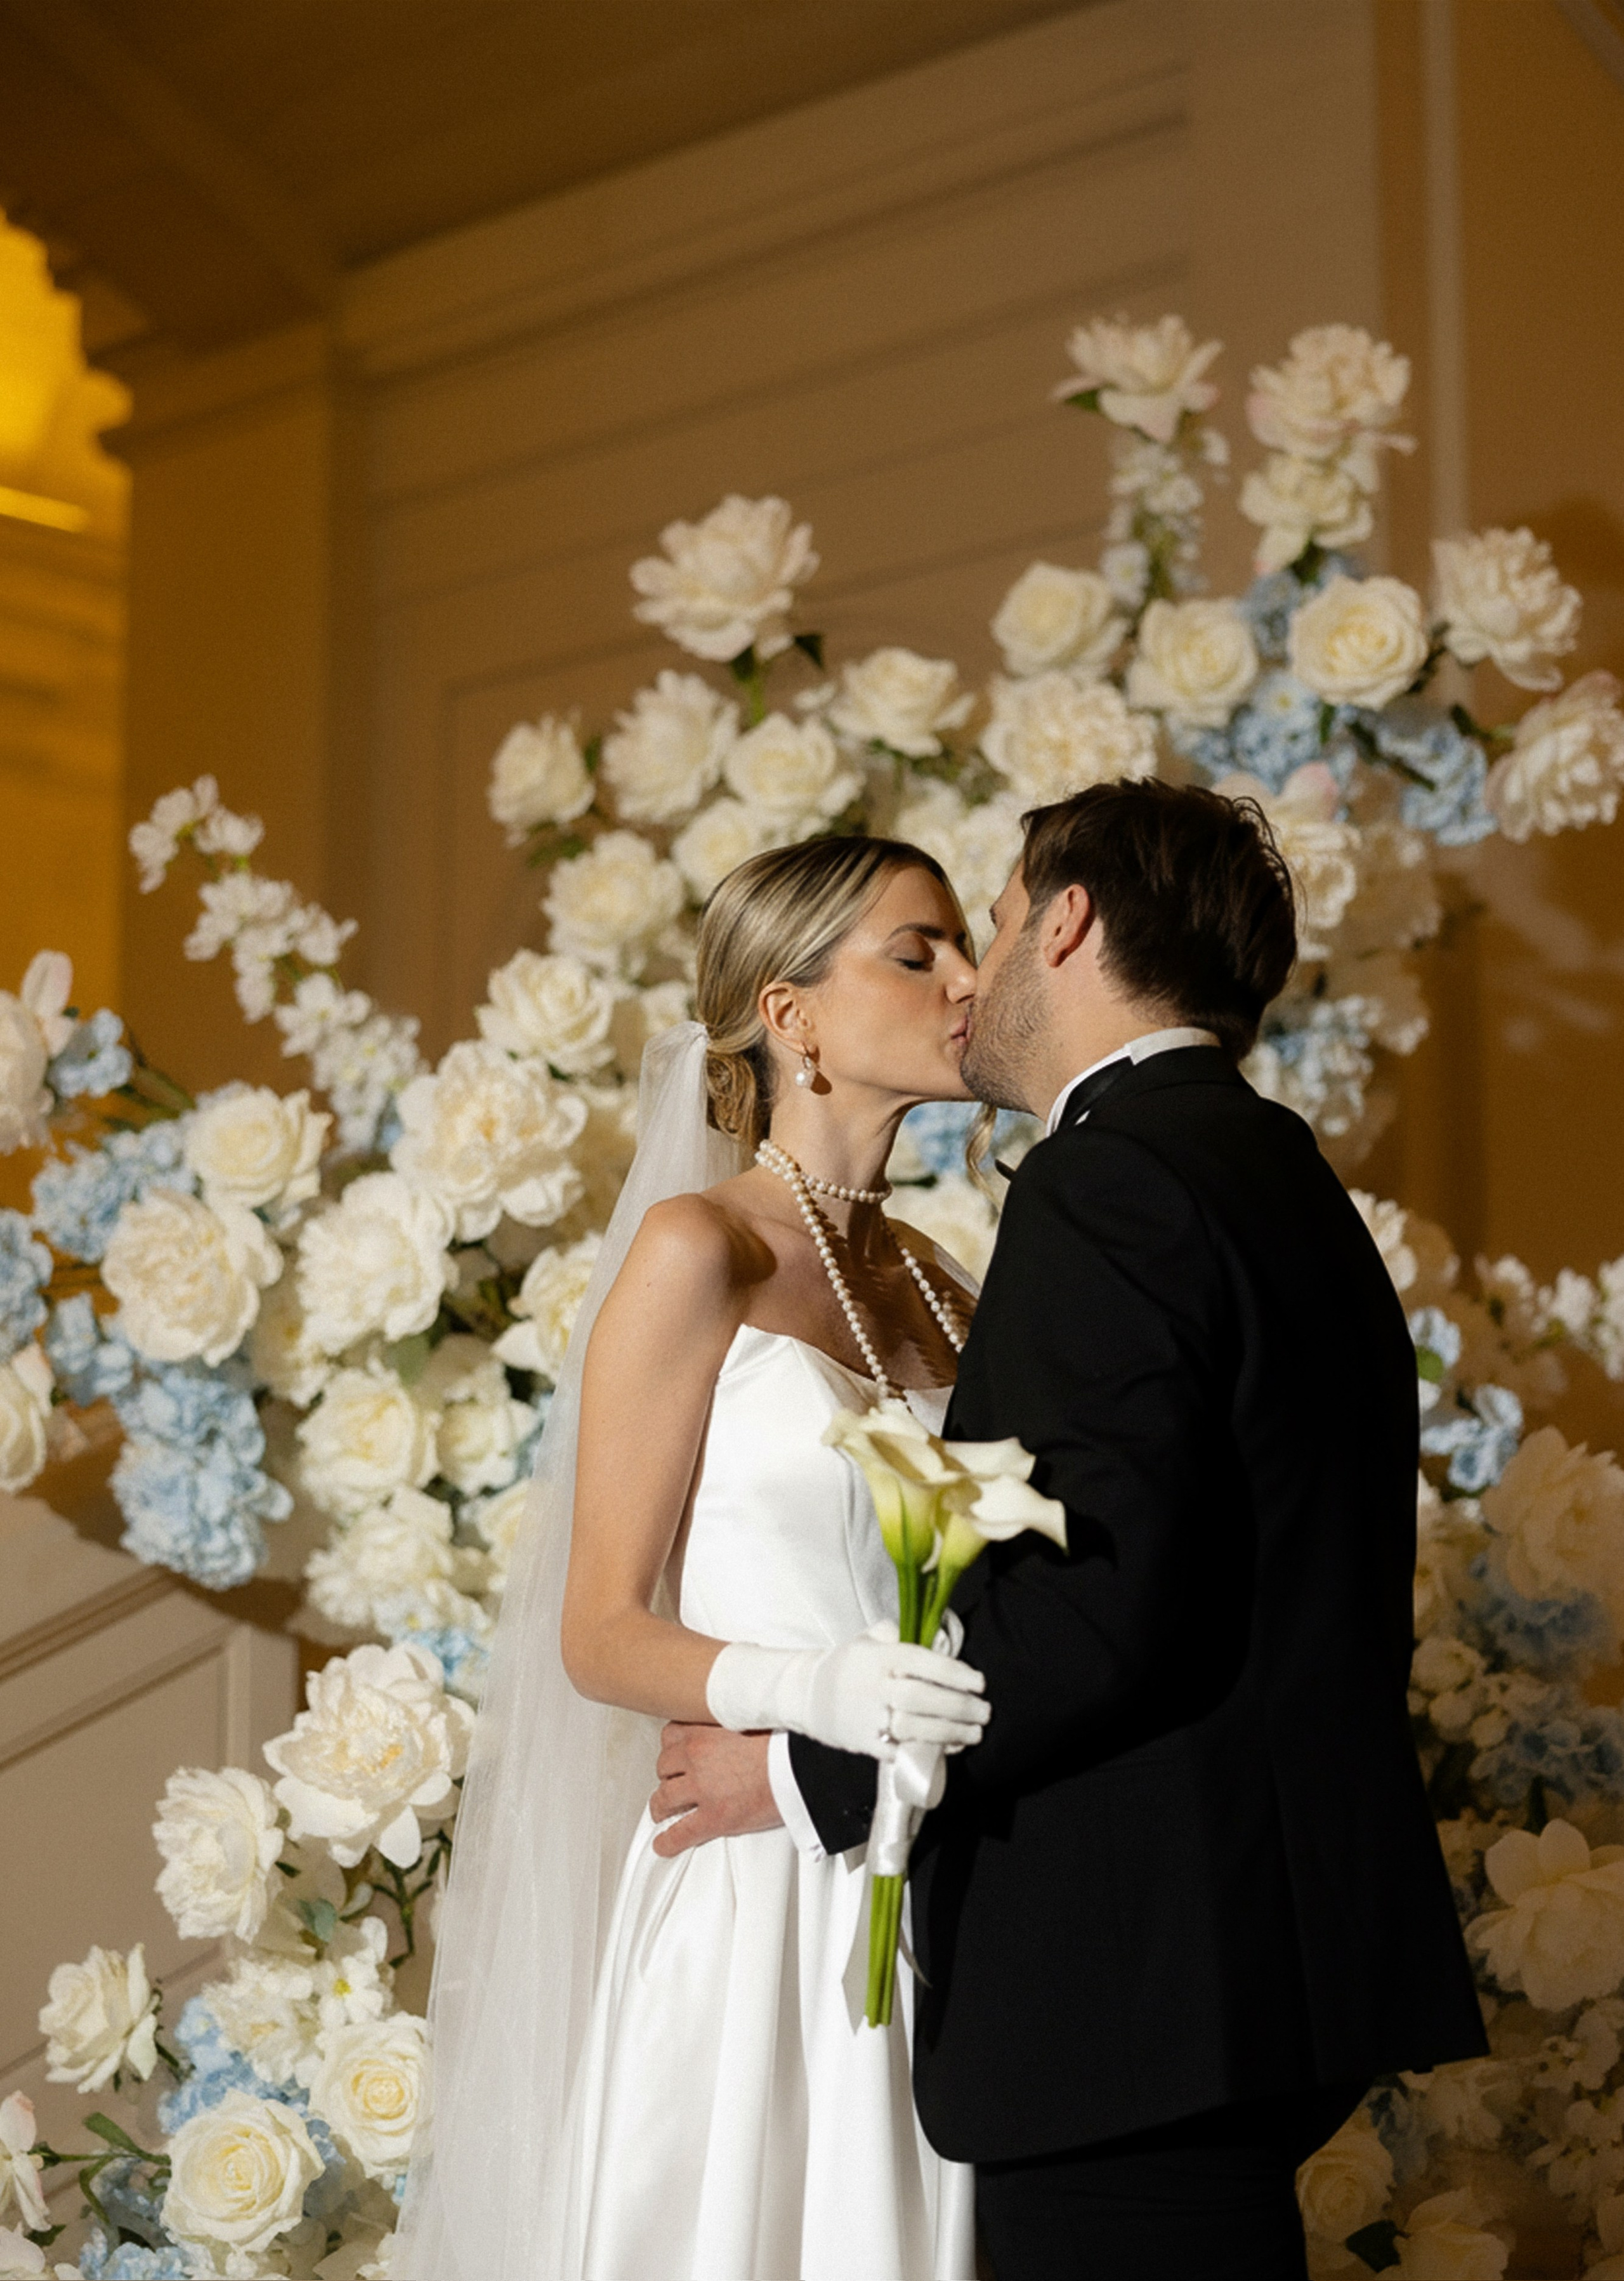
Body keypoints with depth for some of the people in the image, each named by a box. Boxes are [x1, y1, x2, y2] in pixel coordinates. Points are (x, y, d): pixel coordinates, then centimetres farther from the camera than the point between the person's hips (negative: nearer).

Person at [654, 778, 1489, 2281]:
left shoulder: (1109, 1181, -13)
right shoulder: (1280, 1176, 17)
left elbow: (1105, 1597, -22)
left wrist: (813, 1770, -11)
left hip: (1143, 1985, -10)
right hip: (1273, 1957, 10)